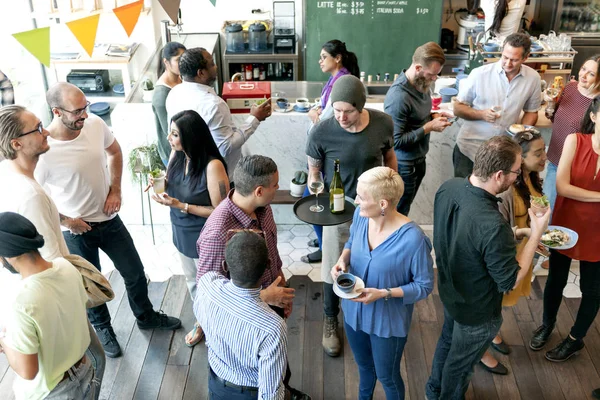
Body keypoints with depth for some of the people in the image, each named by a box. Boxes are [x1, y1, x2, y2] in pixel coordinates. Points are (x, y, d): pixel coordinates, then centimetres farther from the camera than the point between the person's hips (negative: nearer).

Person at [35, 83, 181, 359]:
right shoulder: (43, 150, -28)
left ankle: (146, 317, 46)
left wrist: (115, 189, -1)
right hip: (76, 230, -4)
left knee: (135, 272, 19)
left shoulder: (95, 124, -14)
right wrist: (65, 221, -14)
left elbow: (114, 152, 8)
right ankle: (102, 327, 46)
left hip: (109, 219, 5)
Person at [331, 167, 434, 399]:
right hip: (354, 311, 5)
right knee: (364, 366, 32)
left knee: (387, 377, 21)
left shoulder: (413, 239, -33)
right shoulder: (360, 215, -16)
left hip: (388, 320, -5)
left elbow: (424, 286, -19)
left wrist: (383, 293, -30)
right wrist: (343, 260, -15)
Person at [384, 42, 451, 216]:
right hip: (404, 166, -8)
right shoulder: (399, 97, -29)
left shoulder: (422, 84, -2)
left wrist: (433, 117, -4)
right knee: (399, 212, 10)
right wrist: (429, 127, -23)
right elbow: (395, 140, -27)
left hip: (418, 159, 8)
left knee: (405, 208, 24)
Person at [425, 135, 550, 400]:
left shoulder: (449, 187, -19)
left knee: (447, 341, 33)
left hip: (449, 290, 7)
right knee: (460, 362, 22)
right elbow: (510, 282, -26)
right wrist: (537, 233, -21)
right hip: (476, 311, -7)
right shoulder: (493, 227, -42)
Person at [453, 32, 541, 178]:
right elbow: (458, 108, -4)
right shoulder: (480, 74, -11)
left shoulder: (533, 78, -3)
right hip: (469, 148, -2)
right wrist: (481, 114, -21)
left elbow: (531, 112, 11)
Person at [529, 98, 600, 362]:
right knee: (556, 279, 20)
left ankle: (576, 339, 41)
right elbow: (561, 186, -17)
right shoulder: (575, 141, -12)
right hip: (565, 225, 1)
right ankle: (547, 324, 48)